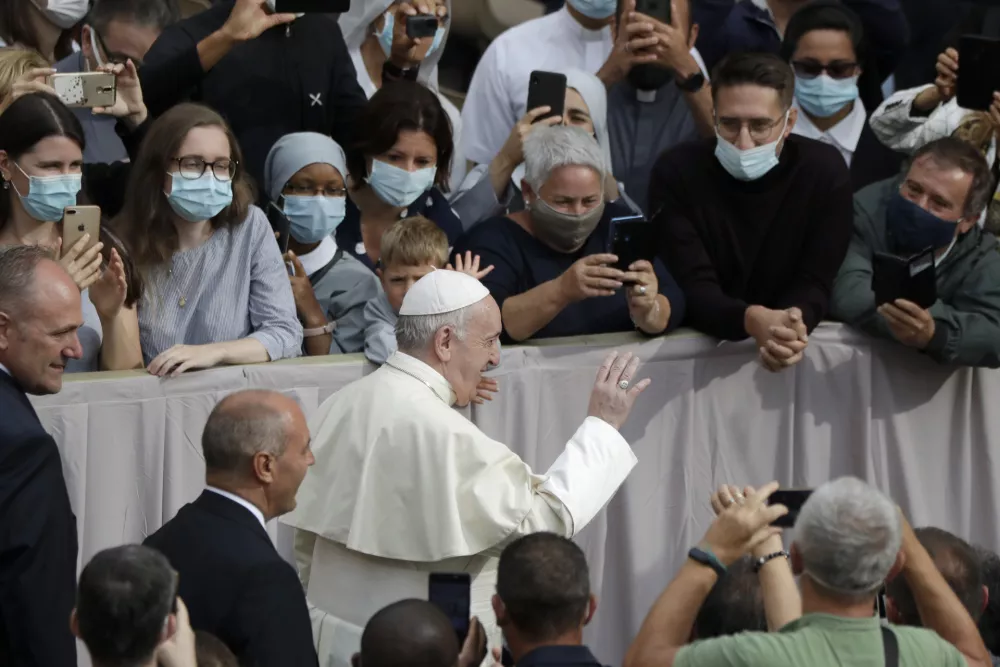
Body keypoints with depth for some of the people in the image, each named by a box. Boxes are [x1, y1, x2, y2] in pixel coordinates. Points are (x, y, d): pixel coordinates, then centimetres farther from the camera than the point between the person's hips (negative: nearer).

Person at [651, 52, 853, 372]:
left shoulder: (824, 171, -5)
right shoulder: (676, 172, -9)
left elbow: (814, 282, -8)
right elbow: (693, 288, -15)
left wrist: (790, 326, -30)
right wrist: (753, 320, -34)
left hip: (795, 344, 1)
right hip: (699, 346, -1)